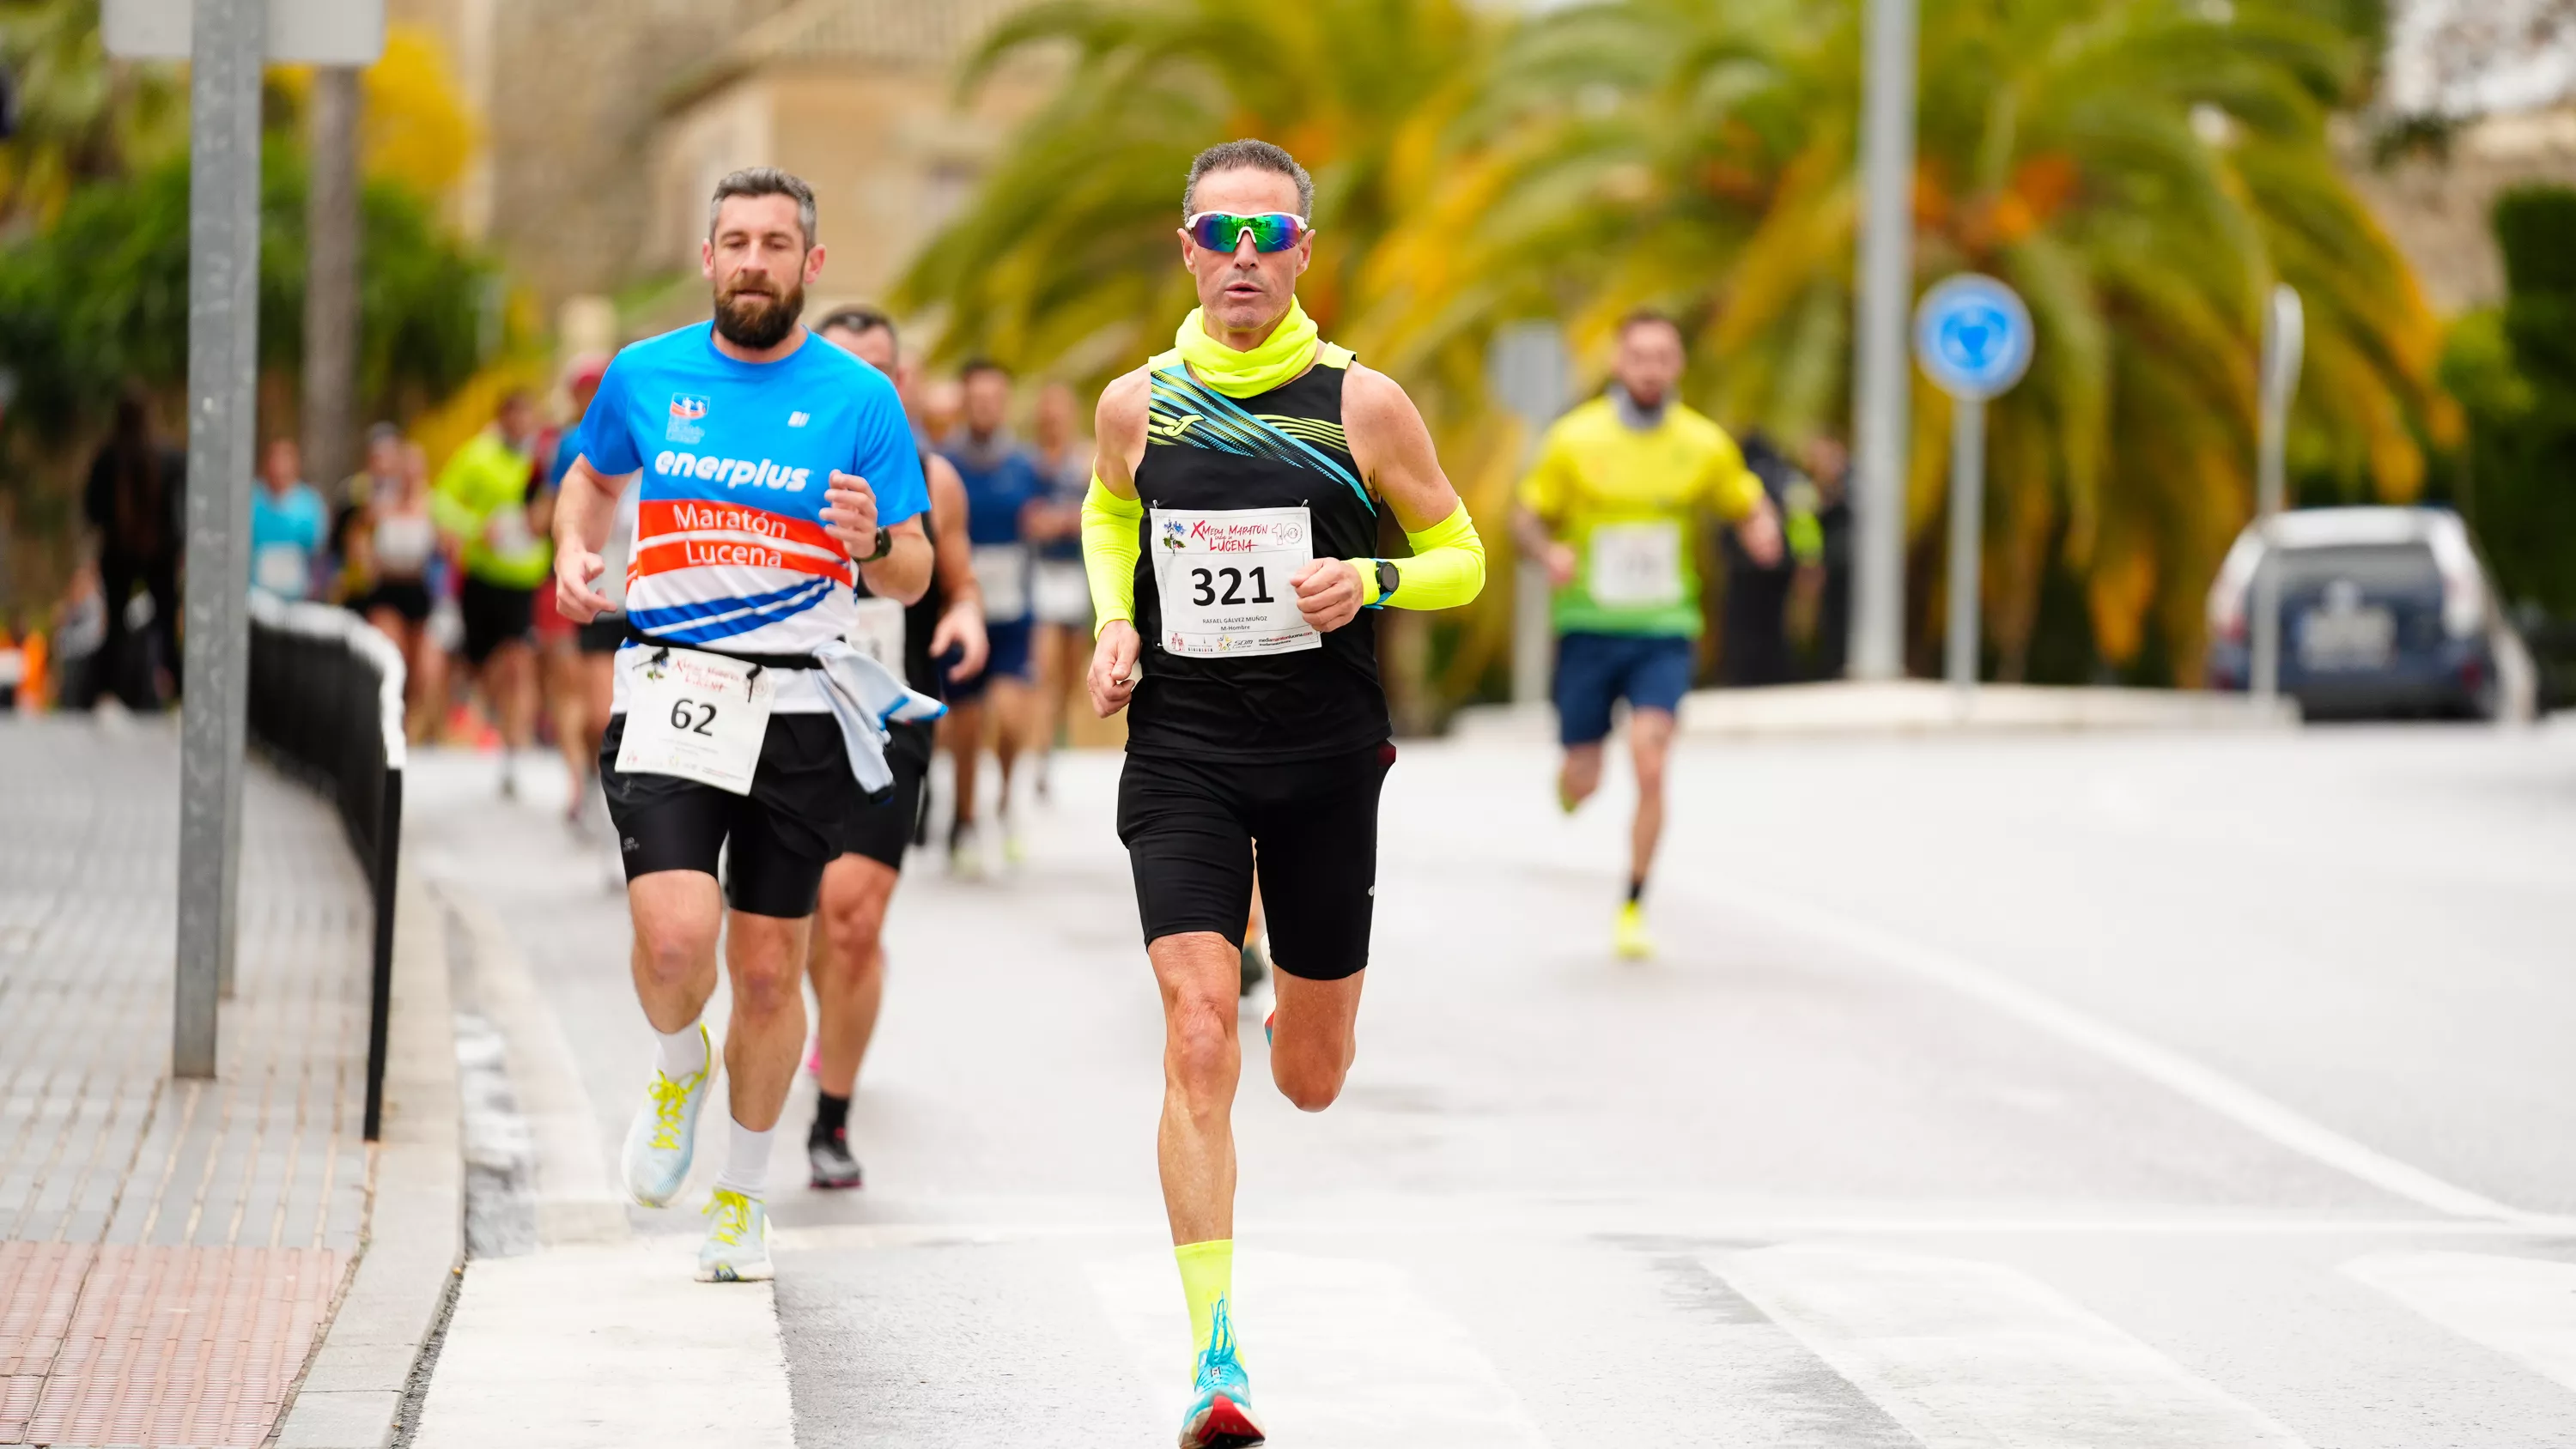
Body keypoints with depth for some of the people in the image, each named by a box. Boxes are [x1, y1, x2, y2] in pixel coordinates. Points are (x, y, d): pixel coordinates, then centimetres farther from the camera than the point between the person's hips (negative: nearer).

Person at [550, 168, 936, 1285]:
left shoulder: (860, 399, 0)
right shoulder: (645, 376, 5)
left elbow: (914, 573, 3)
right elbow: (593, 472, 26)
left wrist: (874, 546, -20)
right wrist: (574, 550, 6)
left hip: (800, 709, 0)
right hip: (669, 696, 0)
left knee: (769, 969, 6)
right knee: (674, 937, -20)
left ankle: (742, 1193, 27)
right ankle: (676, 1072, 15)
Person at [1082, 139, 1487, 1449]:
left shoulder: (1361, 403, -4)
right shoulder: (1136, 406, 1)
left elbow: (1461, 557, 5)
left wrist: (1366, 580, -14)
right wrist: (1114, 626, 4)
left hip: (1326, 753, 0)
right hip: (1180, 752, 0)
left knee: (1312, 1079, 10)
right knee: (1197, 1043, -16)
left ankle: (1296, 994, 51)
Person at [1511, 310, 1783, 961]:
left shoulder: (1705, 444, -2)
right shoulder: (1575, 438, -5)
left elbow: (1750, 507, 11)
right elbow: (1528, 517, 3)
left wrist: (1762, 530, -12)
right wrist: (1549, 550, -19)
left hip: (1664, 635, 0)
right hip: (1588, 630, 0)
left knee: (1650, 760, -20)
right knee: (1582, 782, 4)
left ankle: (1634, 909, -8)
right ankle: (1569, 787, 45)